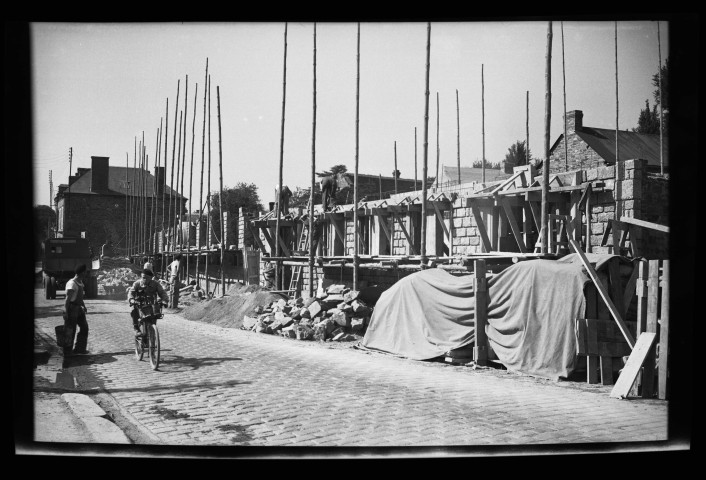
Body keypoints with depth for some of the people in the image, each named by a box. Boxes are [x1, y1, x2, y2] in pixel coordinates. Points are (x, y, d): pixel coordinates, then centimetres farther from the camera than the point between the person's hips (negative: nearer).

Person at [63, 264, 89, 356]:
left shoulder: (80, 282, 12)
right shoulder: (72, 283, -18)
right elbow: (68, 298, -22)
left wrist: (83, 306, 23)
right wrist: (65, 311, -26)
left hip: (78, 308, 10)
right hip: (72, 308, -9)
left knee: (84, 327, 11)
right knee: (70, 330, -1)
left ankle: (79, 349, 21)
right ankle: (67, 352, 10)